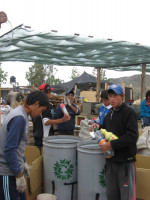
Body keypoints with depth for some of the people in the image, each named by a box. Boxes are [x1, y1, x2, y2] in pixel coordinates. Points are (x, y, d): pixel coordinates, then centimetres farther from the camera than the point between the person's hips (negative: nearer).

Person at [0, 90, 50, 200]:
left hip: (15, 168, 10)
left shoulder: (21, 115, 10)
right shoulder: (19, 118, -21)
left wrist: (23, 163, 21)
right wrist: (19, 175, -19)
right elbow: (9, 150, -24)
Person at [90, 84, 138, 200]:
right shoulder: (109, 115, 13)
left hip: (126, 161, -7)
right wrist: (99, 127, 7)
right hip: (111, 160, 7)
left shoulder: (129, 112, -11)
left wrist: (111, 144, -20)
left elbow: (132, 137, -20)